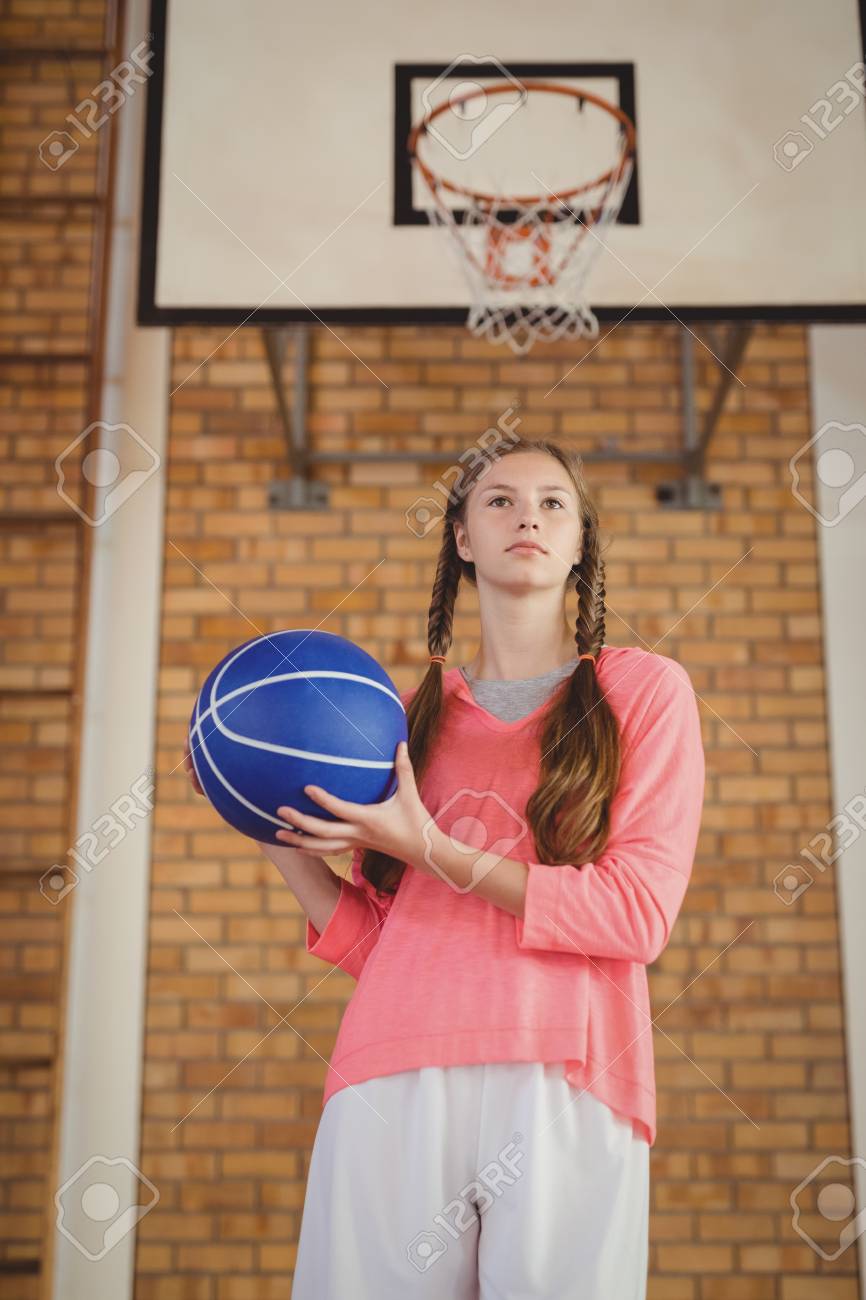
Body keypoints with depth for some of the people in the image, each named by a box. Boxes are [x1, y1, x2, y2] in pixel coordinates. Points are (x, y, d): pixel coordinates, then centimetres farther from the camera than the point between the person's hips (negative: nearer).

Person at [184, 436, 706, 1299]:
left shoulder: (644, 689, 8)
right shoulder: (412, 715, 16)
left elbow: (640, 913, -3)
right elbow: (376, 943, 15)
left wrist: (432, 851, -9)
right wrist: (281, 840, 2)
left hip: (563, 1087, -2)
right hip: (392, 1080, 2)